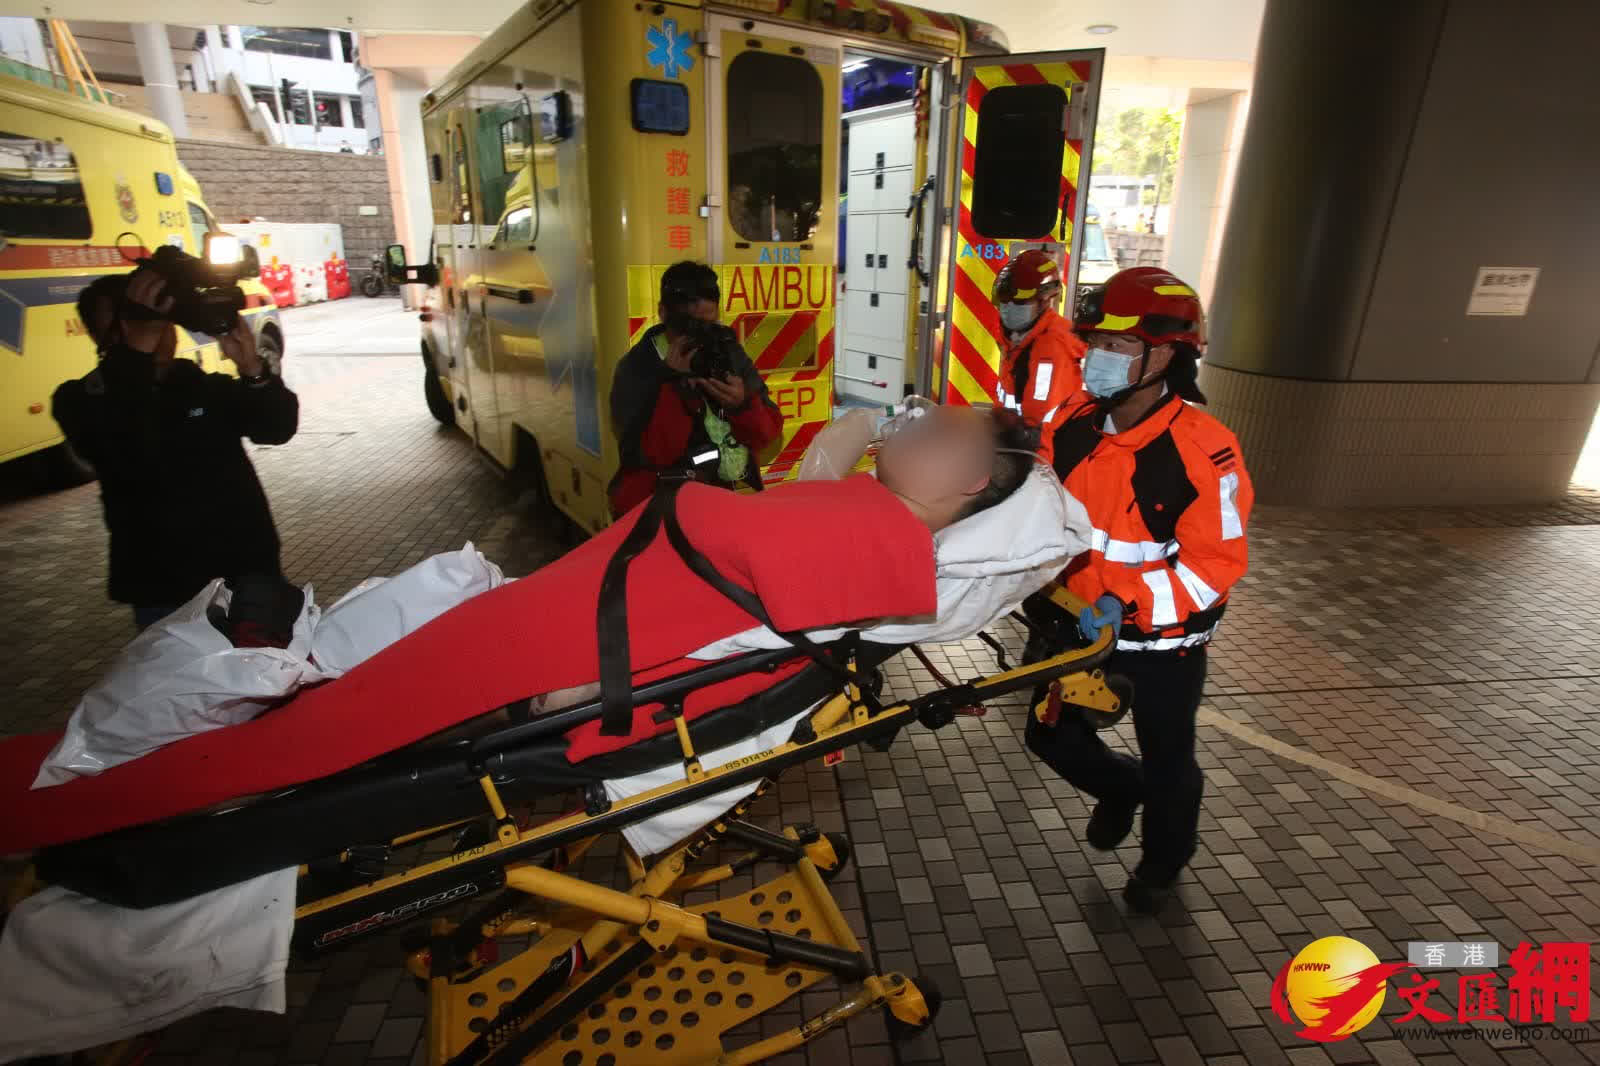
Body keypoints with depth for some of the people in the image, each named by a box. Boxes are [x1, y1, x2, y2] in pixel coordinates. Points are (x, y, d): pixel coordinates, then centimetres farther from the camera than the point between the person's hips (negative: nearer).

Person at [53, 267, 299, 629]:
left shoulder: (205, 385, 9)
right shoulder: (82, 399, -3)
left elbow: (278, 427, -6)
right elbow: (123, 456, -27)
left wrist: (252, 369, -24)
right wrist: (138, 346, -34)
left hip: (252, 572, 3)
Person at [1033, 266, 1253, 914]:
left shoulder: (1202, 451, -23)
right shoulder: (1076, 428, -7)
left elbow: (1218, 562, -21)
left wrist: (1128, 603, -29)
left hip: (1165, 641, -4)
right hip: (1079, 624, 5)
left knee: (1166, 761, 17)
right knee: (1050, 735, 14)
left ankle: (1163, 862, 48)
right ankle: (1119, 788, 48)